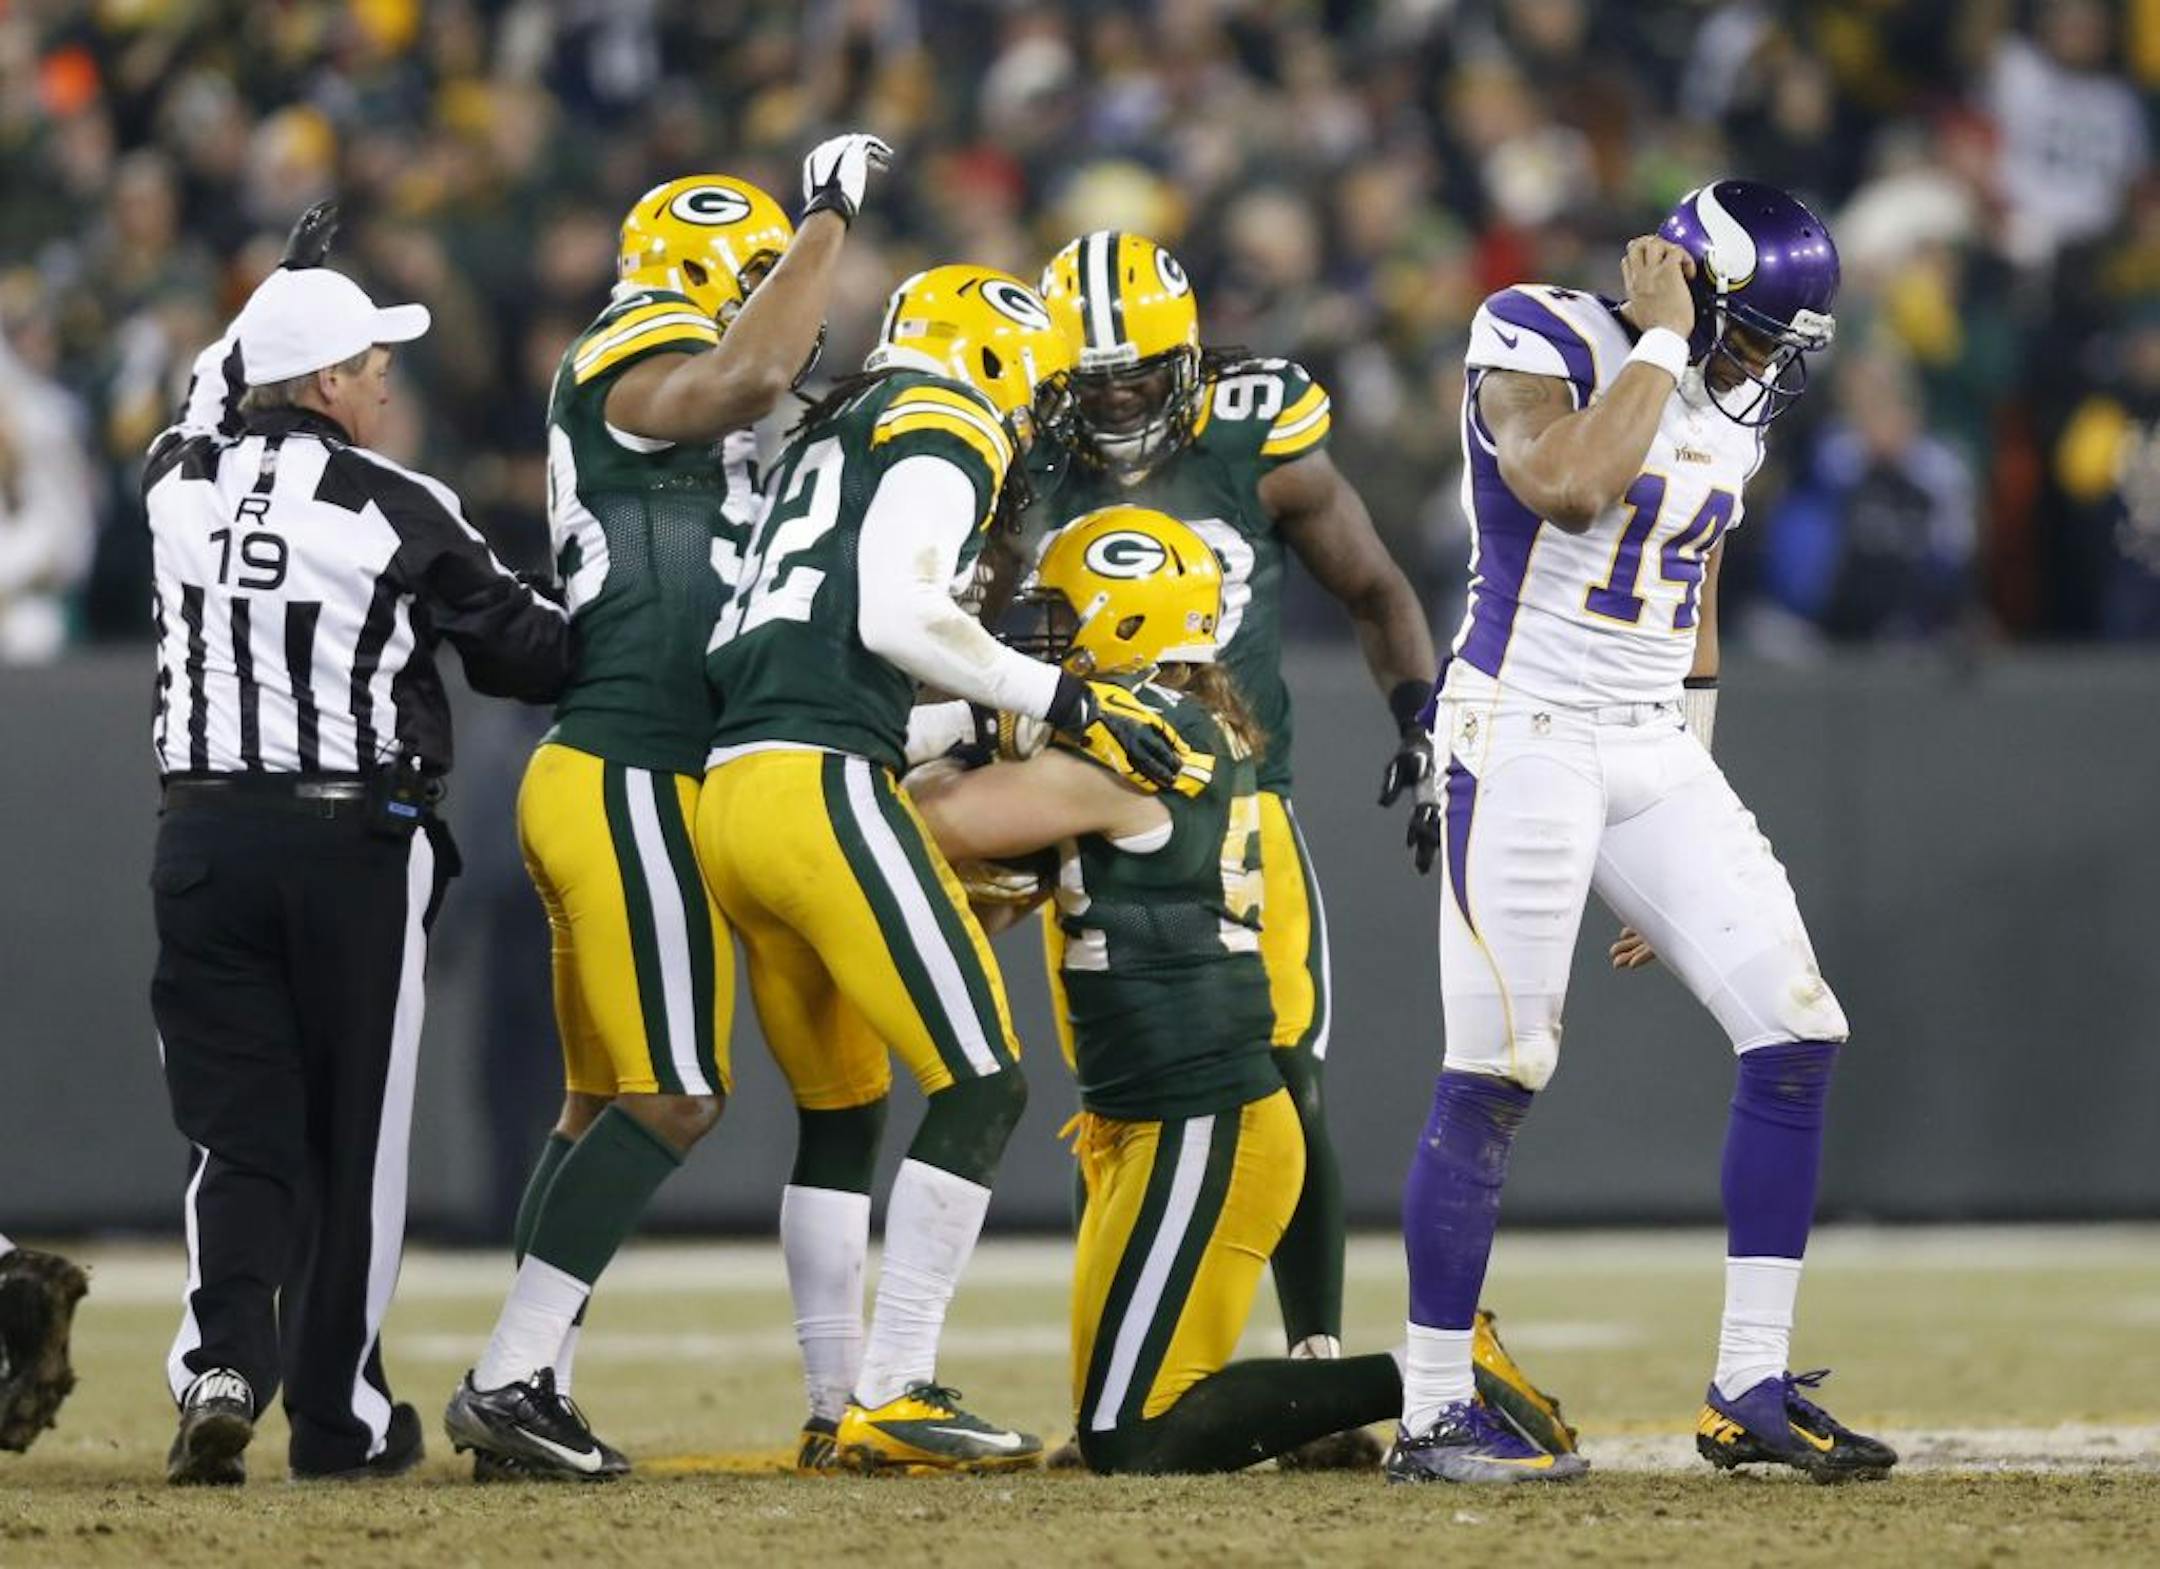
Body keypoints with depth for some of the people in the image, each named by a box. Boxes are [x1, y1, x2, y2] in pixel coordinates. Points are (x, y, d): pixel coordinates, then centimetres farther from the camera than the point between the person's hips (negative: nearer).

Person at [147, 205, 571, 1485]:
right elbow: (530, 655, -2)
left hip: (205, 837, 3)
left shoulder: (179, 481, 3)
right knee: (352, 1138, 7)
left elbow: (211, 404, 29)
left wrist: (287, 289, 39)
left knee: (237, 1129, 5)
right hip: (356, 848, -3)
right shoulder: (402, 514, -9)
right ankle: (342, 1416, 13)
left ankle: (224, 1358, -17)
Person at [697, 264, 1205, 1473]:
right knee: (983, 1086, -7)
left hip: (731, 788, 9)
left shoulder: (834, 439, 27)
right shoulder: (943, 433, 1)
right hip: (825, 784, -9)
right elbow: (898, 617, -15)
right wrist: (1067, 701, -9)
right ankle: (892, 1398, -11)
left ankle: (839, 1410, 18)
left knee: (842, 1110, 18)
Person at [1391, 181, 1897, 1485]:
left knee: (1798, 1035, -2)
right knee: (1498, 1072, -9)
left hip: (1657, 753, 7)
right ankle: (1434, 1414, -1)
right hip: (1524, 739, -7)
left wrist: (1688, 831, 20)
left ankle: (1752, 1389, 4)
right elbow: (1573, 491, -29)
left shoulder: (1729, 411, 13)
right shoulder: (1541, 342, -9)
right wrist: (1662, 337, -17)